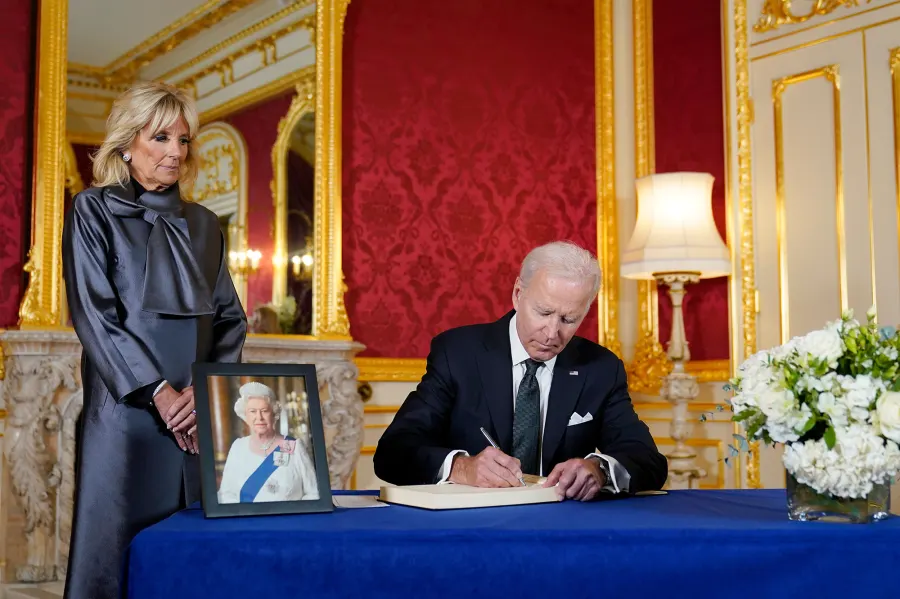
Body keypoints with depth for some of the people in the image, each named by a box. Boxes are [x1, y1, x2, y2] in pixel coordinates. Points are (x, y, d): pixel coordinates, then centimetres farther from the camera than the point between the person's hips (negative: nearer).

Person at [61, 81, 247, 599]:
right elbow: (93, 313, -7)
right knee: (119, 553, -3)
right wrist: (157, 391, -15)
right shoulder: (94, 211, 3)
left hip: (201, 419, 4)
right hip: (127, 411, -4)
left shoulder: (203, 225, 15)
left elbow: (230, 317, 10)